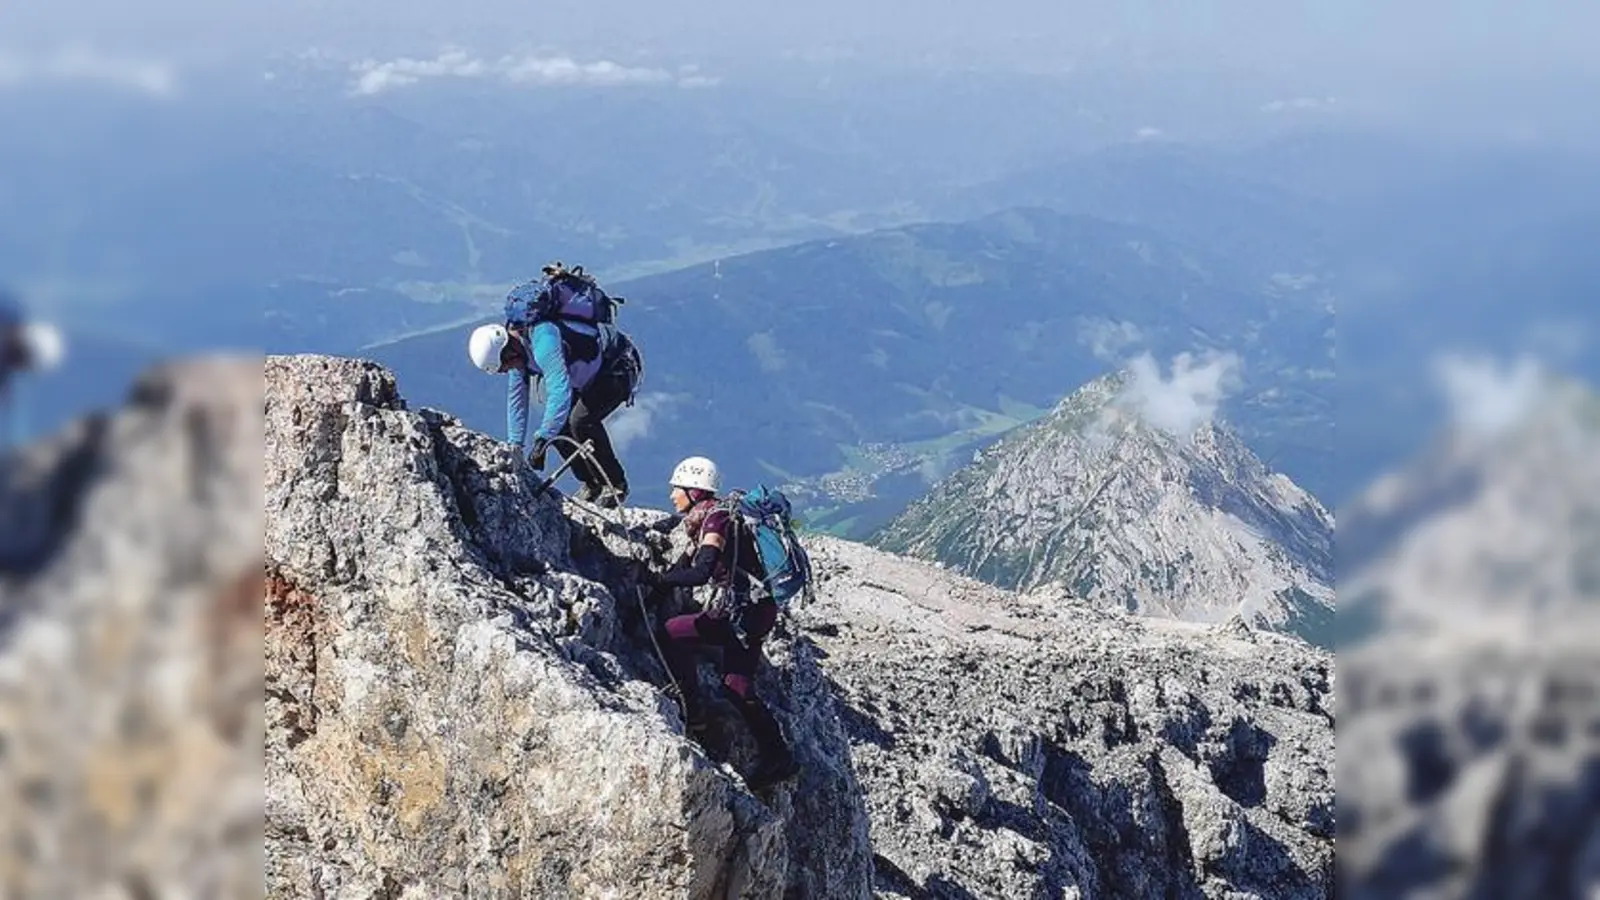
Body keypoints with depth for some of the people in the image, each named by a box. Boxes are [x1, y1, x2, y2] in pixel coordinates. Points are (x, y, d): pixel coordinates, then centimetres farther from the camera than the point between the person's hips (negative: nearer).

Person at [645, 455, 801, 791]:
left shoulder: (715, 520, -16)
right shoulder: (708, 518, 14)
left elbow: (700, 573, -26)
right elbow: (688, 563, 19)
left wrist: (657, 580, -20)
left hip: (741, 612, -10)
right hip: (756, 610, 10)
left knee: (672, 634, -6)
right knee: (737, 685, 13)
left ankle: (691, 713, -1)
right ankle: (778, 757, 15)